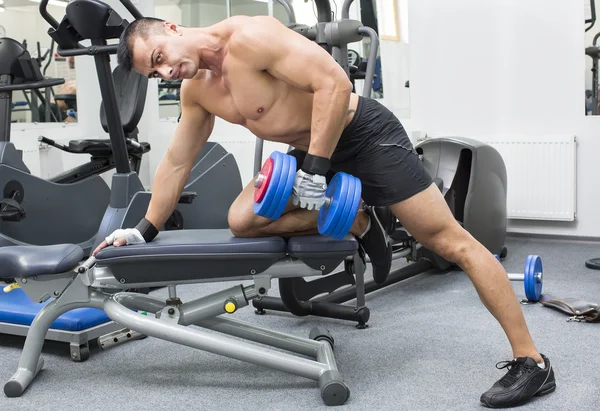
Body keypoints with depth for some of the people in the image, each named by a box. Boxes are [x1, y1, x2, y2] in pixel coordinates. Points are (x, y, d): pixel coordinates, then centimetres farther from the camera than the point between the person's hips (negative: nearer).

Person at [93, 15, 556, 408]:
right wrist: (146, 229, 17)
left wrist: (315, 170, -25)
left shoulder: (249, 37, -21)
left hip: (364, 133, -8)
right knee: (243, 220, -7)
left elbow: (333, 82, -27)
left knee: (450, 241, -9)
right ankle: (360, 223, 7)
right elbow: (176, 163, 16)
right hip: (315, 153, 8)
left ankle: (531, 361, -2)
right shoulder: (197, 90, 5)